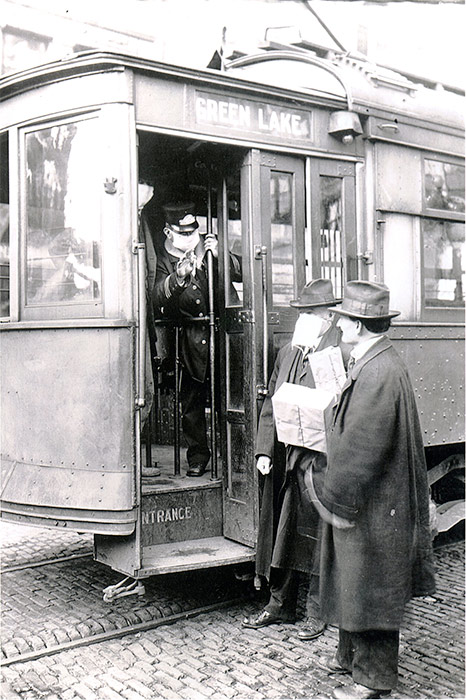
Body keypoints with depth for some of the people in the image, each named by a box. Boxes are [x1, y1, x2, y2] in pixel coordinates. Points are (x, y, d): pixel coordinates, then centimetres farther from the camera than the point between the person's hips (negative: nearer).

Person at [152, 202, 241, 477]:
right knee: (191, 402, 4)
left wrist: (219, 255, -8)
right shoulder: (164, 258, 6)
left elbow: (241, 273, 8)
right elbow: (157, 300, -9)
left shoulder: (208, 247, 10)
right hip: (188, 341, 0)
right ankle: (198, 457, 18)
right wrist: (178, 276, -25)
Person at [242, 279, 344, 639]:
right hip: (285, 460, 7)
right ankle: (280, 603, 32)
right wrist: (265, 449, 6)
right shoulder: (287, 352, 11)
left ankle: (318, 610, 23)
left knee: (315, 533, 5)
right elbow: (272, 403, 13)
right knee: (280, 532, 15)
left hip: (320, 460, -6)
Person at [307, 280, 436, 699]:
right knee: (353, 582, 22)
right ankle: (352, 654, 40)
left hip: (373, 506, -10)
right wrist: (330, 483, 17)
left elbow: (361, 447, -25)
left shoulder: (380, 372, -25)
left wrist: (330, 492, -15)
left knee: (369, 588, 5)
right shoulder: (367, 363, 8)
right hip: (359, 499, 10)